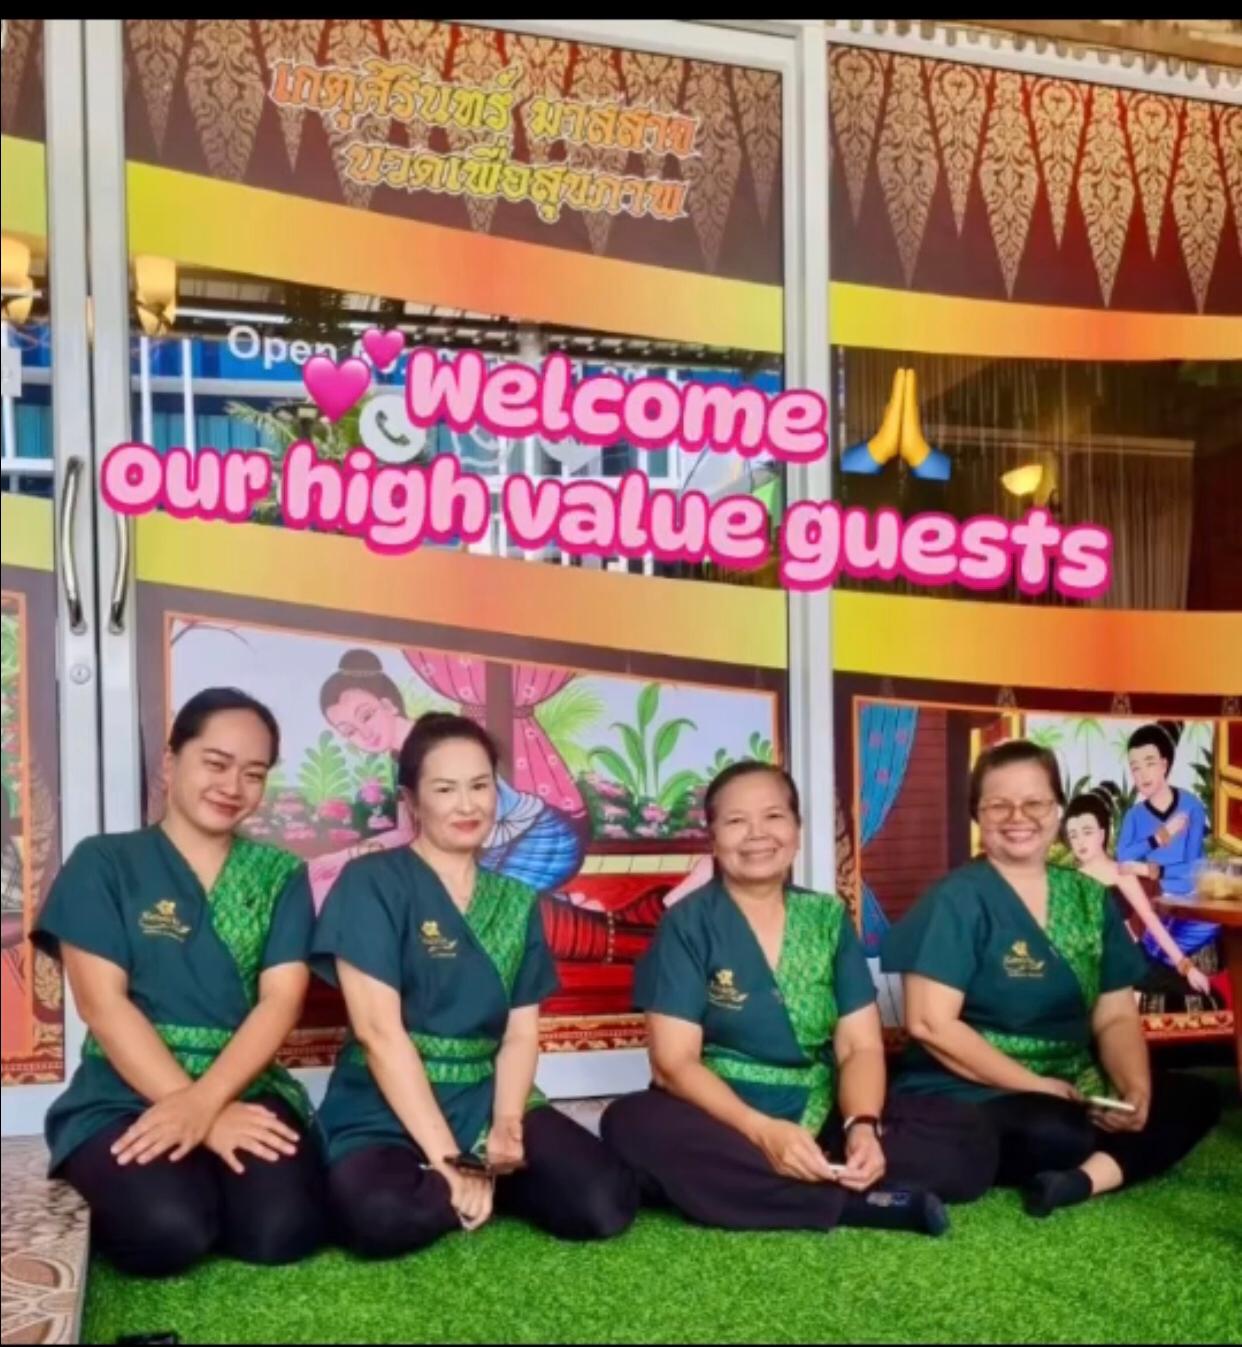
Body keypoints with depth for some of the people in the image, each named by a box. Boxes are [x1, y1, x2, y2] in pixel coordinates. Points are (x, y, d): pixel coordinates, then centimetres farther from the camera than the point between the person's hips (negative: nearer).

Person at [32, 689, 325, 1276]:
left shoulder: (281, 875, 10)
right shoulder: (102, 864, 2)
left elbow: (281, 999, -3)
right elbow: (102, 1004, -8)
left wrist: (202, 1103, -20)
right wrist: (196, 1111, -18)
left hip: (246, 1092, 2)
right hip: (125, 1098, -2)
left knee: (284, 1228, -26)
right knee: (168, 1230, -30)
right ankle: (114, 1194, 4)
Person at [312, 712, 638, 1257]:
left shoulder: (517, 902, 11)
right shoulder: (370, 883, -5)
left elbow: (521, 1033, 6)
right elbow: (377, 1029, -13)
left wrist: (504, 1125, -15)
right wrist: (448, 1158, -19)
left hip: (486, 1102, 4)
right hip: (386, 1113, -3)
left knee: (606, 1202, -21)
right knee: (379, 1215, -36)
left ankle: (484, 1179, 5)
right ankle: (489, 1181, -5)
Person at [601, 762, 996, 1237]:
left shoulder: (828, 918, 7)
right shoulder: (687, 924, -4)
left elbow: (860, 1046, 1)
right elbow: (674, 1062, -11)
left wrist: (863, 1127, -20)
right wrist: (762, 1131, -27)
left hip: (820, 1122, 3)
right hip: (722, 1123, -3)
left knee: (966, 1136, -16)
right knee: (634, 1126, -35)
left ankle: (750, 1189, -21)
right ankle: (867, 1202, -28)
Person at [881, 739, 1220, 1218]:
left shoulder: (1089, 898, 9)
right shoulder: (956, 900, -10)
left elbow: (1115, 1016, 9)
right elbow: (929, 1024, -16)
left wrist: (1136, 1090, -11)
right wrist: (1035, 1085, -17)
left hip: (1071, 1094, 7)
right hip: (969, 1098, -7)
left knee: (1196, 1099, -8)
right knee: (1054, 1133, -36)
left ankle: (1083, 1178, -21)